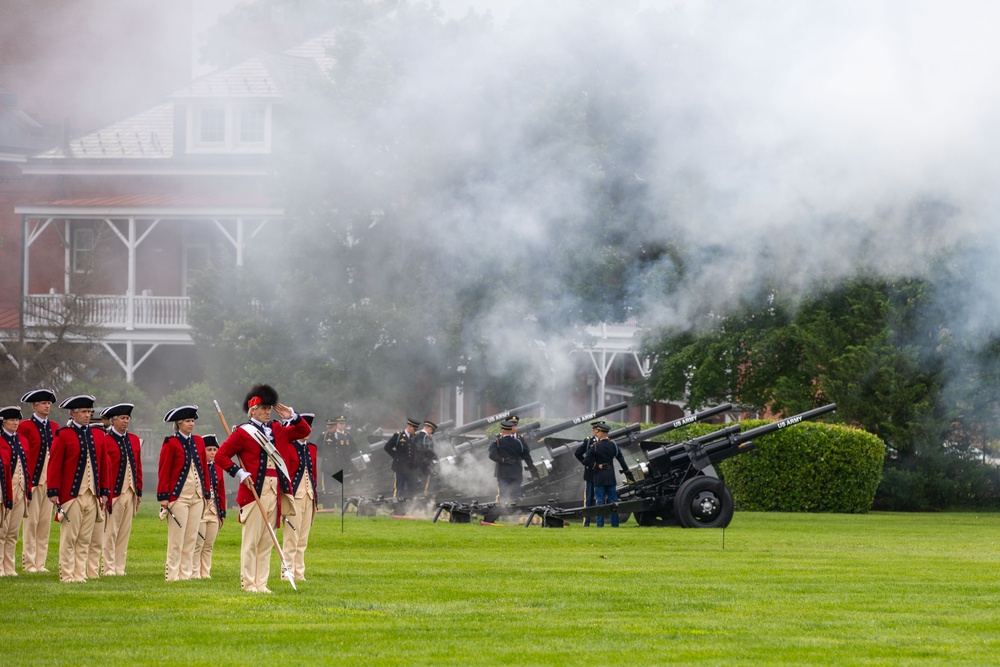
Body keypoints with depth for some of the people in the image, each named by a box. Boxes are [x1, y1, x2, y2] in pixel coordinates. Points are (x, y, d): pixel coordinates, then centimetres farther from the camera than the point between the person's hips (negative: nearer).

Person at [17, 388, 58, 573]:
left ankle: (40, 563, 9)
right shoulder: (25, 426, -3)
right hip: (33, 481, -5)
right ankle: (29, 563, 0)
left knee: (45, 523, 5)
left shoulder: (54, 428, 12)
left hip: (49, 482, 5)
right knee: (31, 522, -4)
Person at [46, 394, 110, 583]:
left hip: (92, 496, 5)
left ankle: (80, 575, 10)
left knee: (85, 539, 6)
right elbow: (54, 465, -5)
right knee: (68, 539, -2)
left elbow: (104, 465, 16)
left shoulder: (97, 435, 13)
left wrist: (104, 492, 11)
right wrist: (53, 492, -10)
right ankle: (67, 576, 1)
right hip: (71, 495, -5)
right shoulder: (63, 435, -3)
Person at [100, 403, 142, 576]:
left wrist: (139, 491, 13)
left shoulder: (134, 440, 12)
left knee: (125, 532, 7)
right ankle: (109, 568, 1)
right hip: (113, 493, -6)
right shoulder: (105, 441, -7)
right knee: (110, 532, -3)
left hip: (130, 493, 6)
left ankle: (120, 568, 12)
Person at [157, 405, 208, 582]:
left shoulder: (199, 441, 12)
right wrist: (164, 497, -11)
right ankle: (173, 574, -1)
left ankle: (187, 573, 10)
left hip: (197, 496, 6)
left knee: (191, 537, 5)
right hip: (178, 495, -6)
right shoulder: (171, 443, -5)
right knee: (176, 538, -4)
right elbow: (164, 471, -7)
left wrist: (206, 492, 13)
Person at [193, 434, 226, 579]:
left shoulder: (217, 468, 12)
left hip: (214, 512, 6)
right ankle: (195, 574, 0)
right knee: (198, 544, -4)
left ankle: (206, 574, 12)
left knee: (209, 546, 8)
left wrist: (222, 512, 12)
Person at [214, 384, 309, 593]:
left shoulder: (276, 430, 15)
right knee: (251, 540, -5)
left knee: (267, 541, 8)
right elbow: (220, 455, -6)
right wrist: (239, 473, -14)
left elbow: (304, 431, 21)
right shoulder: (243, 432, -5)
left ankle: (261, 583, 11)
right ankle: (248, 583, -2)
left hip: (274, 491, 7)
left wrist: (293, 417, 5)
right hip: (254, 491, -7)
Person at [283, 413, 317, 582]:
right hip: (294, 496, -7)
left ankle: (299, 573, 10)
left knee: (303, 538, 7)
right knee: (291, 537, -6)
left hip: (308, 497, 7)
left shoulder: (311, 448, 14)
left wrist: (315, 497, 16)